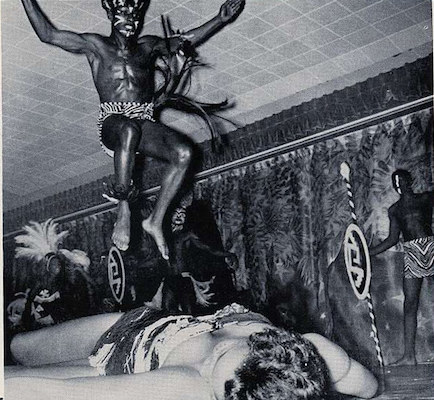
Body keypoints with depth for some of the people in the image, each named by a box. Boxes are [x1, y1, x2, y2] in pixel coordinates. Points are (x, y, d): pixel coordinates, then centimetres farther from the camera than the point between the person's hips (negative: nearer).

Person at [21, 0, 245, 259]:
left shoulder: (148, 46, 21)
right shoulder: (96, 46, 13)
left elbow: (188, 40, 28)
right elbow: (47, 34, 11)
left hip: (145, 124, 3)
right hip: (112, 123, -3)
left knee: (184, 152, -27)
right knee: (129, 130, -42)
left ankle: (156, 221, -19)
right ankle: (124, 211, -33)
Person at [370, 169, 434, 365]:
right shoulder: (394, 209, 18)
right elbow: (392, 239, 18)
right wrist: (366, 252, 12)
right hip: (411, 253, 3)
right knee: (410, 304, -3)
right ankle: (409, 355, -2)